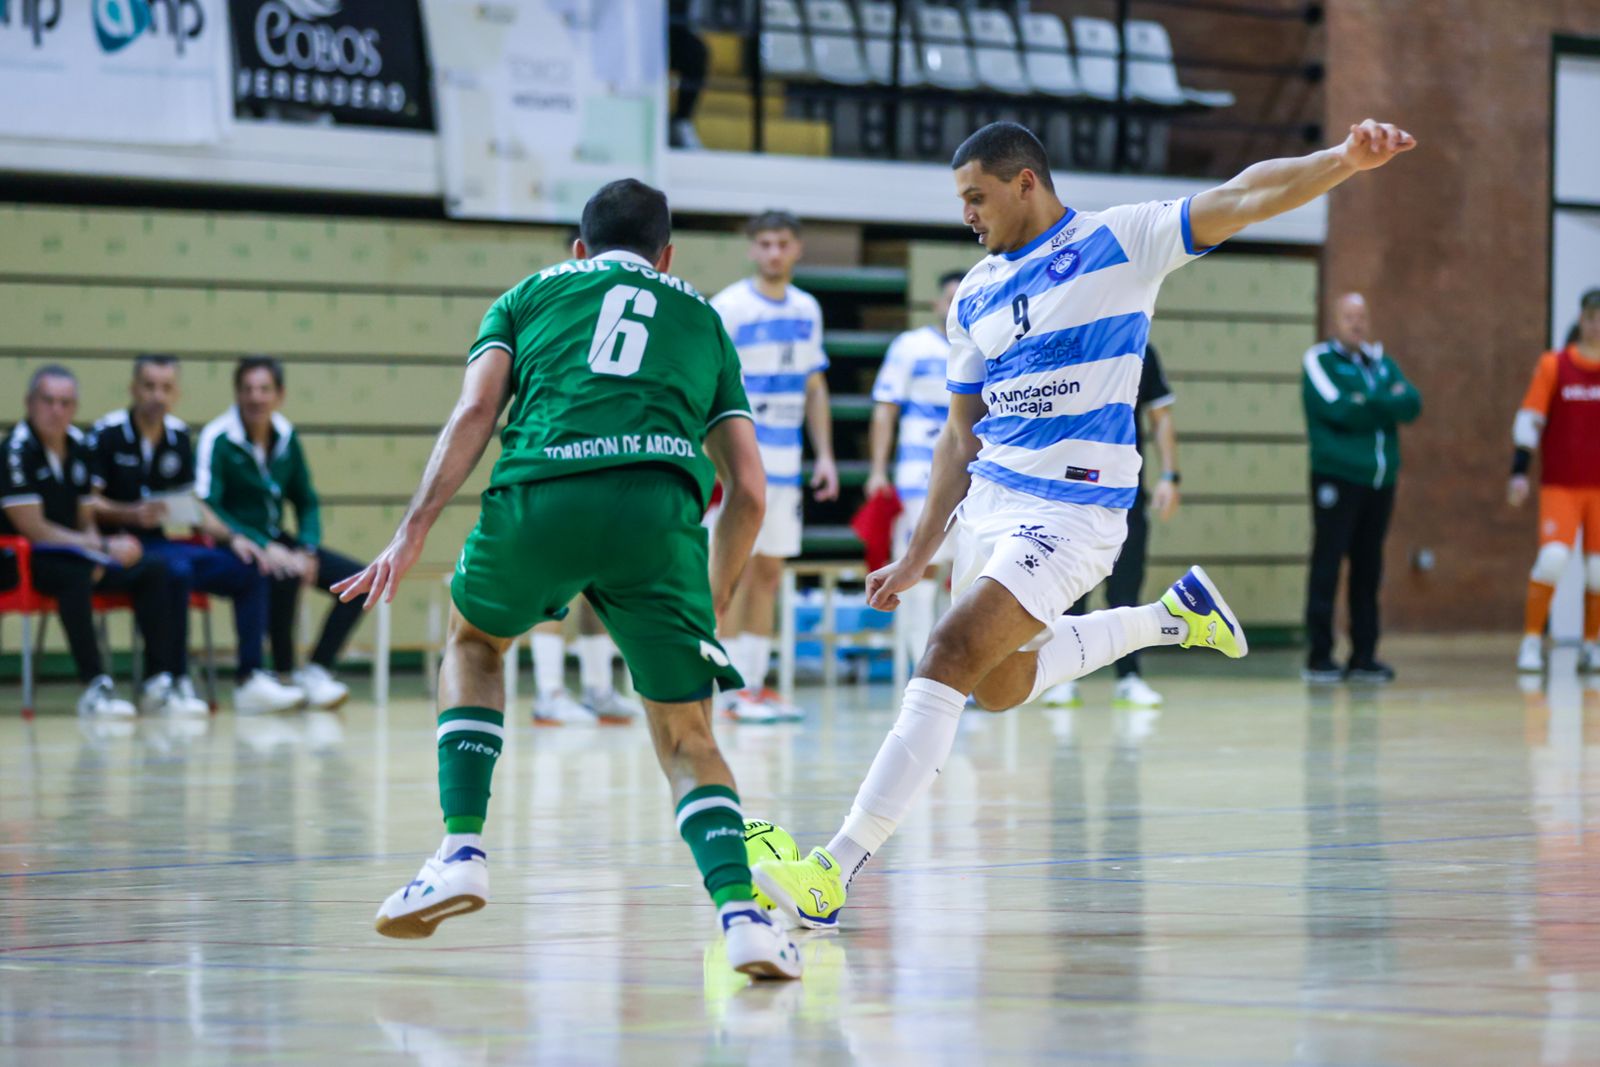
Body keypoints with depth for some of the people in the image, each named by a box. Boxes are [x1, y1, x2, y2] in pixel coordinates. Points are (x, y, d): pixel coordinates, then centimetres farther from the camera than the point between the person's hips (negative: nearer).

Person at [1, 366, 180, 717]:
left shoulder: (79, 447, 9)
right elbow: (34, 529, -17)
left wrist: (97, 553, -9)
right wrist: (105, 548, -16)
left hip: (73, 555, 8)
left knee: (154, 572, -8)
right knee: (75, 576, -38)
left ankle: (157, 683, -14)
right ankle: (95, 688, -40)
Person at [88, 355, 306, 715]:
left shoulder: (179, 436, 12)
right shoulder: (107, 434, -6)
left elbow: (194, 506, 16)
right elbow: (87, 503, -11)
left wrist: (232, 538, 1)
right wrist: (132, 515, -27)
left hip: (163, 545, 7)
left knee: (249, 569, -10)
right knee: (176, 571, -36)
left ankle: (249, 680, -12)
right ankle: (176, 683, -28)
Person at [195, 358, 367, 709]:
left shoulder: (286, 437, 7)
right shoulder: (217, 439, -12)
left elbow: (307, 502, 14)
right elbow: (205, 508, -20)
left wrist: (306, 549, -6)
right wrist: (265, 547, -27)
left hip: (276, 543, 7)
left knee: (357, 578, -11)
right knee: (285, 574, -36)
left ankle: (315, 671, -12)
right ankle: (286, 676, -22)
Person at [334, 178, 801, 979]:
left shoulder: (534, 293, 28)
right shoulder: (701, 319, 31)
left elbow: (475, 412, 9)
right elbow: (748, 491, 23)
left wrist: (413, 532, 3)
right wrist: (711, 607, 35)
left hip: (540, 495, 0)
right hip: (659, 507, 0)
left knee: (473, 640, 31)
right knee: (686, 736, 10)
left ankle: (462, 852, 17)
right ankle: (739, 909, -14)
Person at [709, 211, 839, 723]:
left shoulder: (807, 310, 11)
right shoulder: (729, 307, -7)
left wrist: (825, 455, 12)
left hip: (786, 460, 6)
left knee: (770, 571, 7)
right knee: (738, 569, -7)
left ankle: (757, 684, 12)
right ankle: (734, 691, -5)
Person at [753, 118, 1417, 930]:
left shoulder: (1119, 242, -5)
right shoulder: (974, 298, 12)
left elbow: (1244, 199, -13)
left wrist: (1345, 160, -28)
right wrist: (918, 556, 17)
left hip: (1072, 513, -8)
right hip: (990, 501, 8)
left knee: (952, 655, -20)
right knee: (1000, 685, 21)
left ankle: (837, 870, -22)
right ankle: (1172, 616, 38)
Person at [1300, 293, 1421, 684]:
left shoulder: (1381, 361, 17)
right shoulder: (1319, 360, 1)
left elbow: (1412, 403, 1)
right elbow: (1337, 408, -16)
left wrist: (1367, 403, -13)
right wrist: (1387, 405, -6)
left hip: (1380, 481, 5)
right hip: (1336, 477, -5)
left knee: (1368, 570, 6)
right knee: (1327, 567, -5)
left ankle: (1363, 656, 11)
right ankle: (1319, 657, -2)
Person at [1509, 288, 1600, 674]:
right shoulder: (1554, 366, -1)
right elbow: (1529, 421, 0)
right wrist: (1520, 471, -7)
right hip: (1560, 485, -2)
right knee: (1552, 557, -17)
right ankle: (1532, 640, -5)